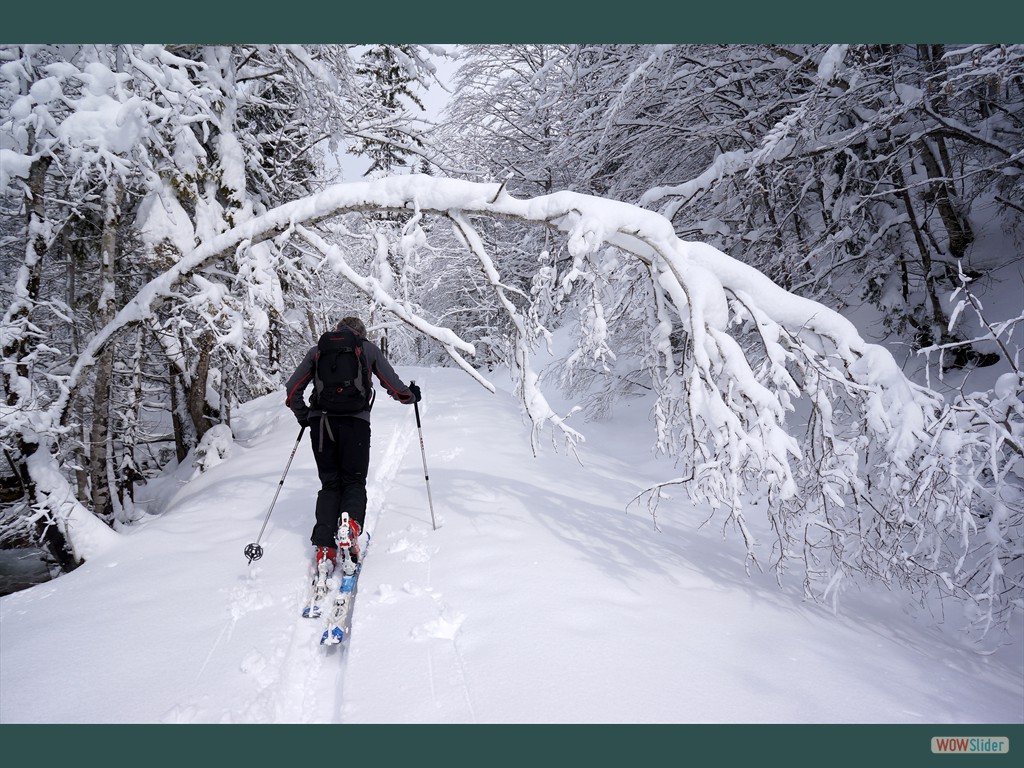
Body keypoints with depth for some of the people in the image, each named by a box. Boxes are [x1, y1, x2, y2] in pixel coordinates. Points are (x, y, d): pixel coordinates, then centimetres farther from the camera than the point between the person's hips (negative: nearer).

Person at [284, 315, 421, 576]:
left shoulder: (318, 350, 19)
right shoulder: (369, 349, 15)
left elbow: (293, 388, 15)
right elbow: (392, 384, 10)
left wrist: (304, 417, 27)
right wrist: (411, 395, 29)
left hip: (321, 422, 2)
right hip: (355, 421, -2)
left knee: (329, 484, 11)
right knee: (354, 481, 9)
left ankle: (324, 546, -3)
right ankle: (350, 521, -22)